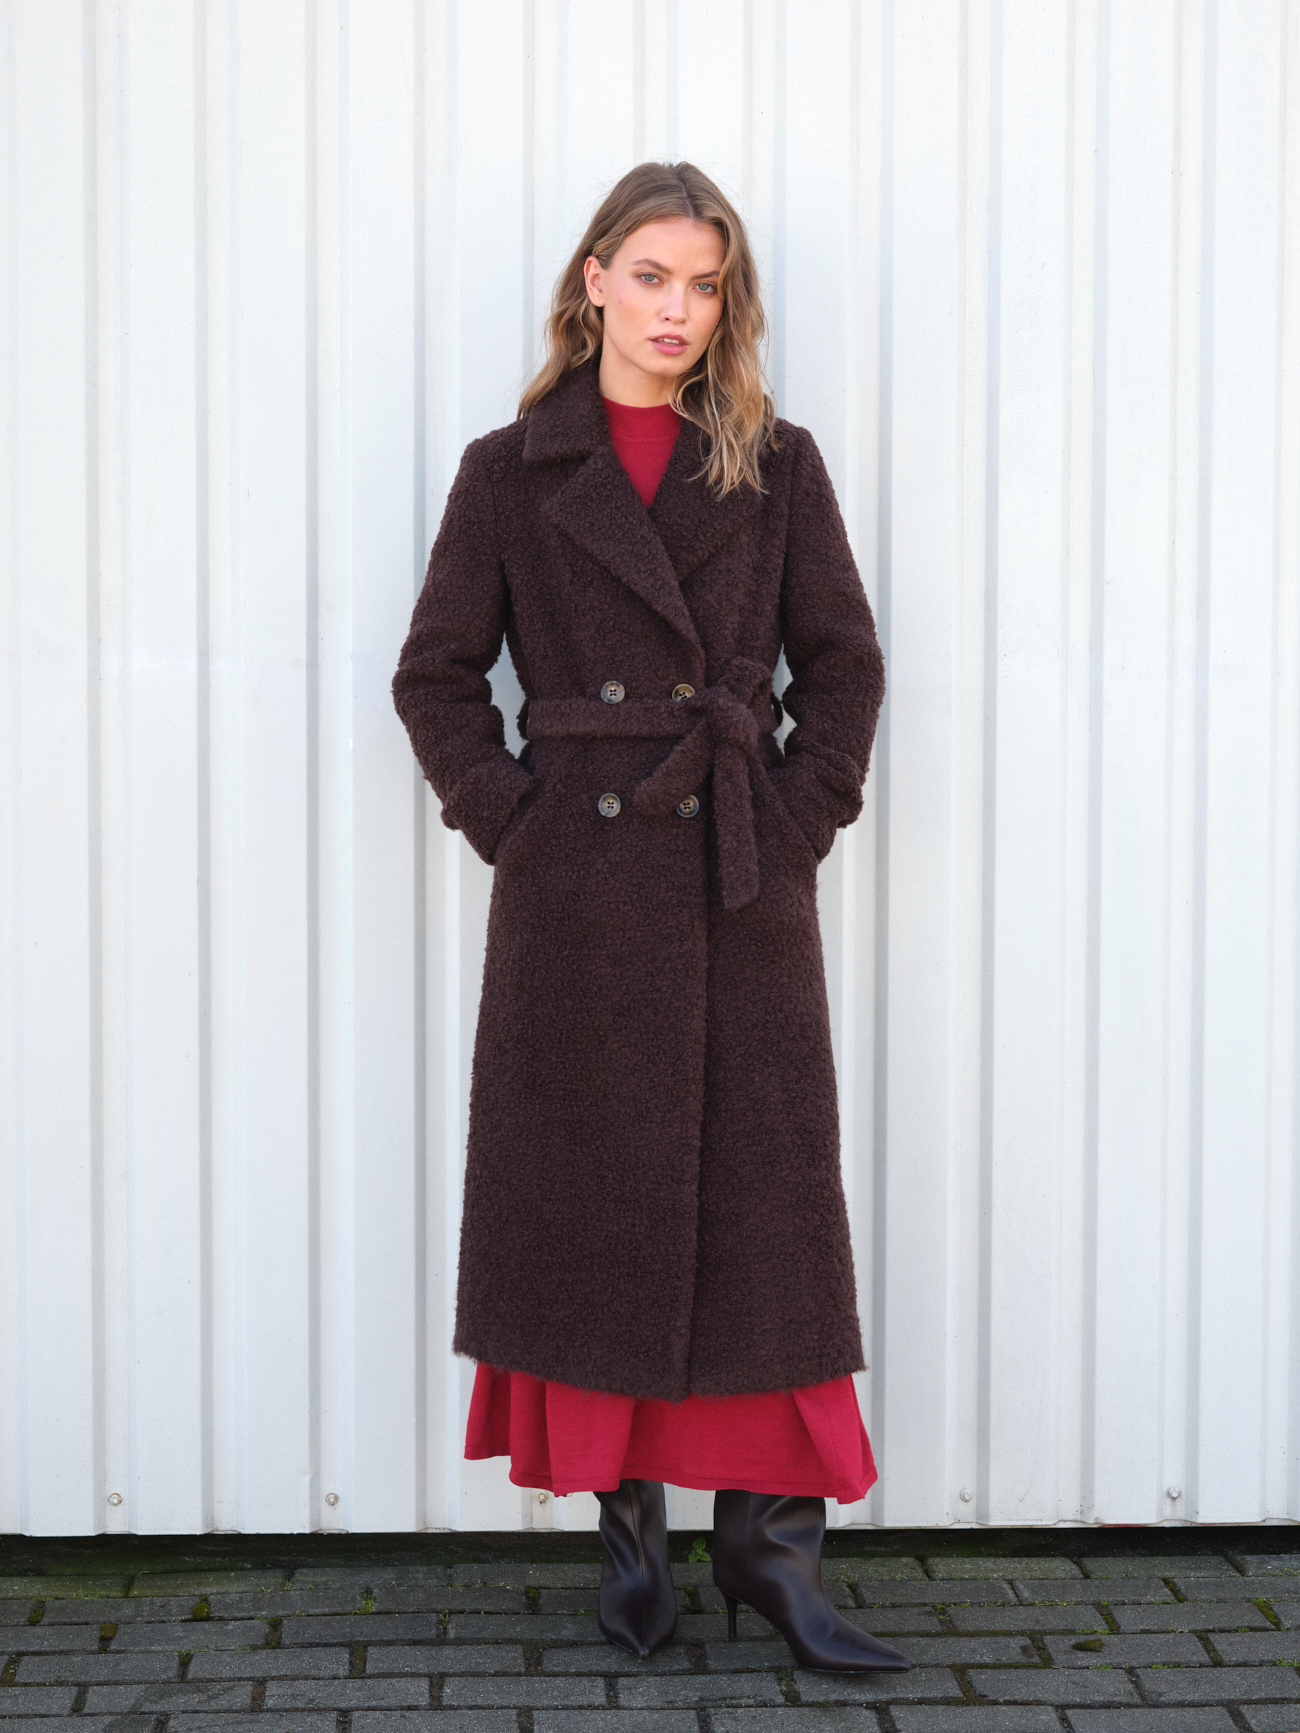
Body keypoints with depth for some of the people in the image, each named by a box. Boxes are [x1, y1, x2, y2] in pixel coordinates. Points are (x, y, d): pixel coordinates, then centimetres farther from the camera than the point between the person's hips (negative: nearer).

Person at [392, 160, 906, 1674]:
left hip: (742, 884, 1)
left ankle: (770, 1541, 12)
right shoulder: (513, 472, 4)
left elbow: (843, 665, 8)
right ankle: (628, 1529, 20)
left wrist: (798, 815, -3)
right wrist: (511, 818, -4)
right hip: (578, 889, 0)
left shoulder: (776, 468, 7)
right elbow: (437, 674, 6)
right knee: (595, 1207, 6)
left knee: (764, 1206, 1)